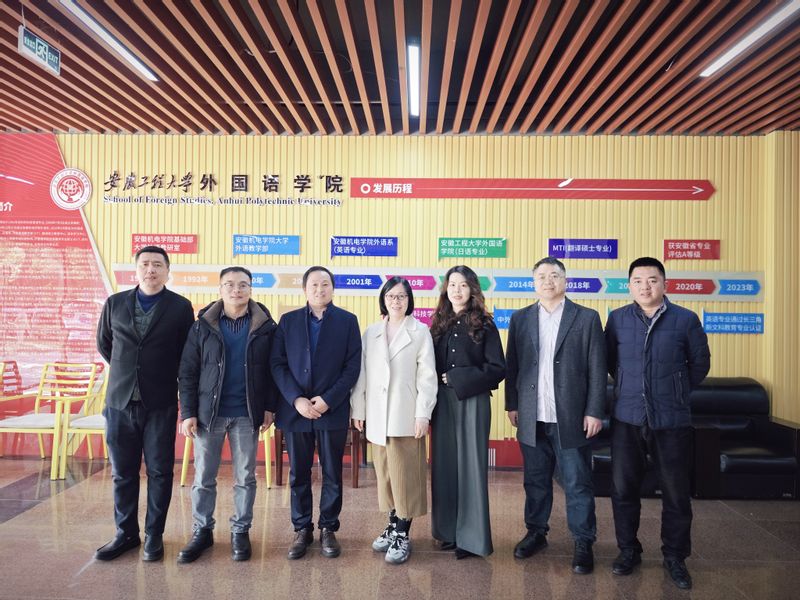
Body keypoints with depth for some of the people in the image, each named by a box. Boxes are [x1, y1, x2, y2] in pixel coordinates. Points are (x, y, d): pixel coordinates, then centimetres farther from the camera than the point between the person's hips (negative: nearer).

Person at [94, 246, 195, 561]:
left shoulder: (181, 307, -2)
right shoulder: (114, 303, 6)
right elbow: (104, 344, 19)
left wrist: (165, 377, 8)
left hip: (161, 403, -2)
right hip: (120, 401, 3)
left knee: (159, 472, 5)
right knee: (122, 473, 11)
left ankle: (154, 535, 19)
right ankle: (126, 533, 26)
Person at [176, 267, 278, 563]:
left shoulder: (265, 326, -2)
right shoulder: (203, 325, 0)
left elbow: (272, 369, 1)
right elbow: (188, 371, 0)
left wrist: (269, 407, -4)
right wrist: (188, 412, -5)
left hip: (247, 414, 0)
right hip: (209, 412, 1)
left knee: (245, 477, 9)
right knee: (203, 477, 10)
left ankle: (241, 532, 25)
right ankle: (202, 531, 27)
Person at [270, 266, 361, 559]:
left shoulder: (347, 321, 1)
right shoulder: (288, 321, 6)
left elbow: (353, 366, -4)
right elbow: (278, 364, 0)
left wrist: (327, 400, -13)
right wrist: (296, 399, -11)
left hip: (333, 411, -1)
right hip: (295, 409, 2)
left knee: (332, 474, 9)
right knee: (298, 475, 11)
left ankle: (328, 529, 25)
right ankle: (302, 530, 26)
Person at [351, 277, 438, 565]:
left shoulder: (420, 332, -2)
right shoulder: (370, 333, 8)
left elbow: (427, 376, -5)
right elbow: (362, 373, 8)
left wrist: (423, 414, -10)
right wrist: (358, 409, 5)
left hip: (406, 416, -4)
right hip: (377, 417, 4)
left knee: (405, 475, 1)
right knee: (385, 473, 13)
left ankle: (403, 535, 13)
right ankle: (393, 525, 28)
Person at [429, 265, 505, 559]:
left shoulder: (483, 325, -4)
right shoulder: (439, 324, 8)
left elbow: (498, 369, -8)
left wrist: (458, 379, -11)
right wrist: (435, 392, -3)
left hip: (472, 402, -4)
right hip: (442, 403, 4)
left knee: (471, 465, 3)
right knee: (444, 465, 9)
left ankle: (471, 537, 15)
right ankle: (448, 529, 24)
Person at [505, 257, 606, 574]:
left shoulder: (587, 318, 0)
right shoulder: (520, 319, 7)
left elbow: (597, 369, -2)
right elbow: (512, 366, 7)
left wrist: (594, 411, -6)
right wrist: (512, 405, 3)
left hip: (571, 417, -2)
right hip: (532, 418, 3)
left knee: (577, 484, 6)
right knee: (535, 481, 14)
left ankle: (583, 544, 22)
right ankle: (536, 532, 32)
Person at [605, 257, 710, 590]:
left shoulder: (686, 319, -3)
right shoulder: (617, 319, 1)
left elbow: (700, 363, 7)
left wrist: (677, 392, 10)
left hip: (672, 421, -1)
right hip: (627, 419, 1)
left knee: (676, 493, 8)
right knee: (623, 489, 8)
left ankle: (675, 557, 28)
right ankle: (628, 551, 27)